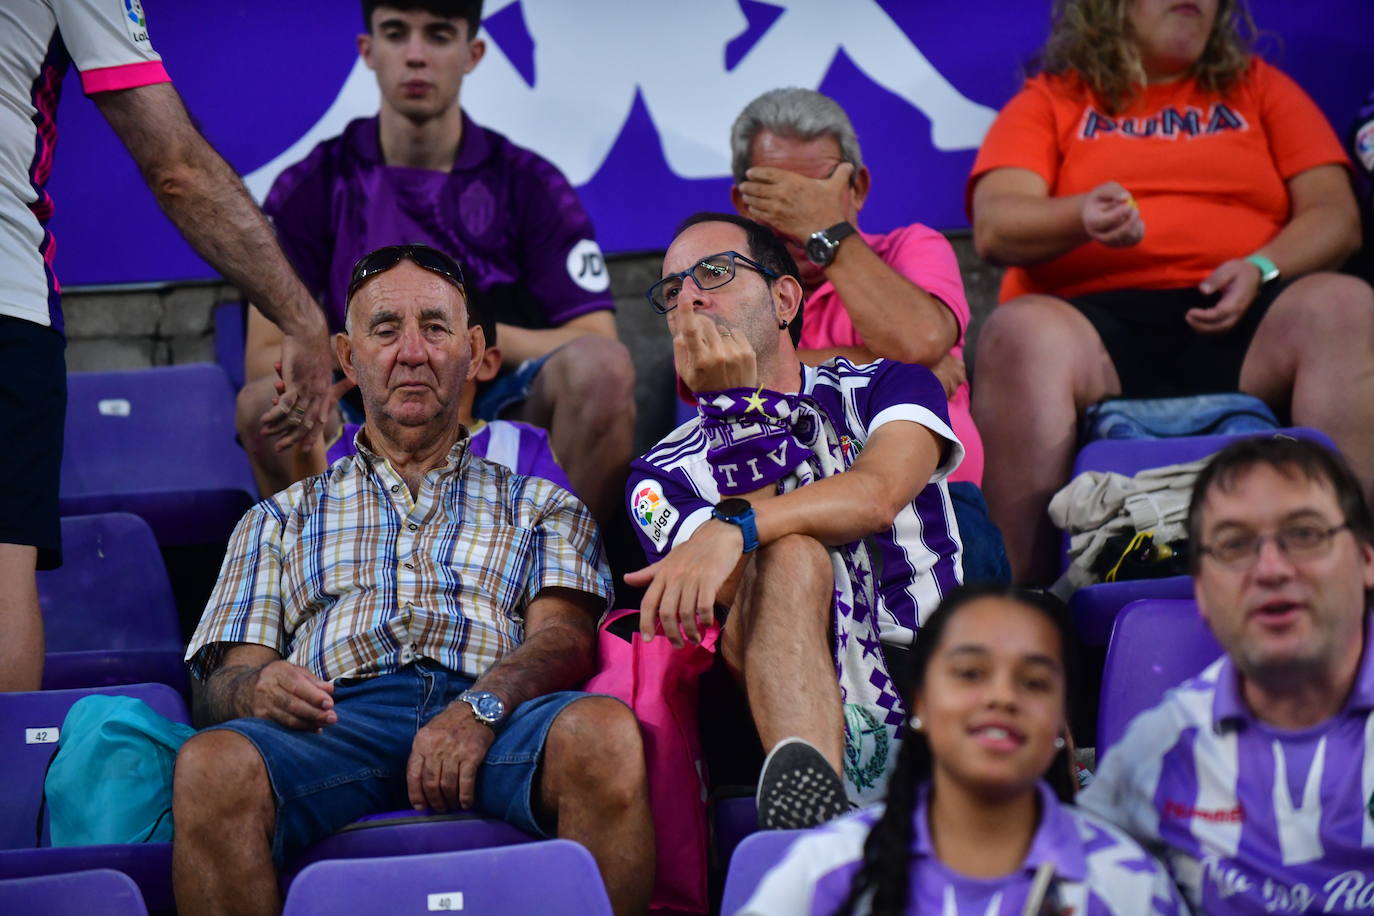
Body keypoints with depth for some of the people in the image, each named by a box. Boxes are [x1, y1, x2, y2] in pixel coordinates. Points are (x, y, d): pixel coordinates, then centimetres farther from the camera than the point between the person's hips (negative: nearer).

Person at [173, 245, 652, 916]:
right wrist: (256, 689, -9)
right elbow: (226, 679, 19)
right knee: (210, 767, -36)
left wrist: (483, 705, -15)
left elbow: (565, 634, 9)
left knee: (605, 734, -37)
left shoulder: (540, 506, 28)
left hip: (501, 716, 0)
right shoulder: (281, 519, 31)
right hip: (338, 721, 1)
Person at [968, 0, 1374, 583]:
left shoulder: (1261, 88, 26)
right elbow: (994, 228, 4)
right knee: (1020, 333, -35)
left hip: (1236, 321, 2)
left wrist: (1262, 270, -7)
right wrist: (1081, 217, -18)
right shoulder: (1050, 100, 19)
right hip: (1095, 317, -1)